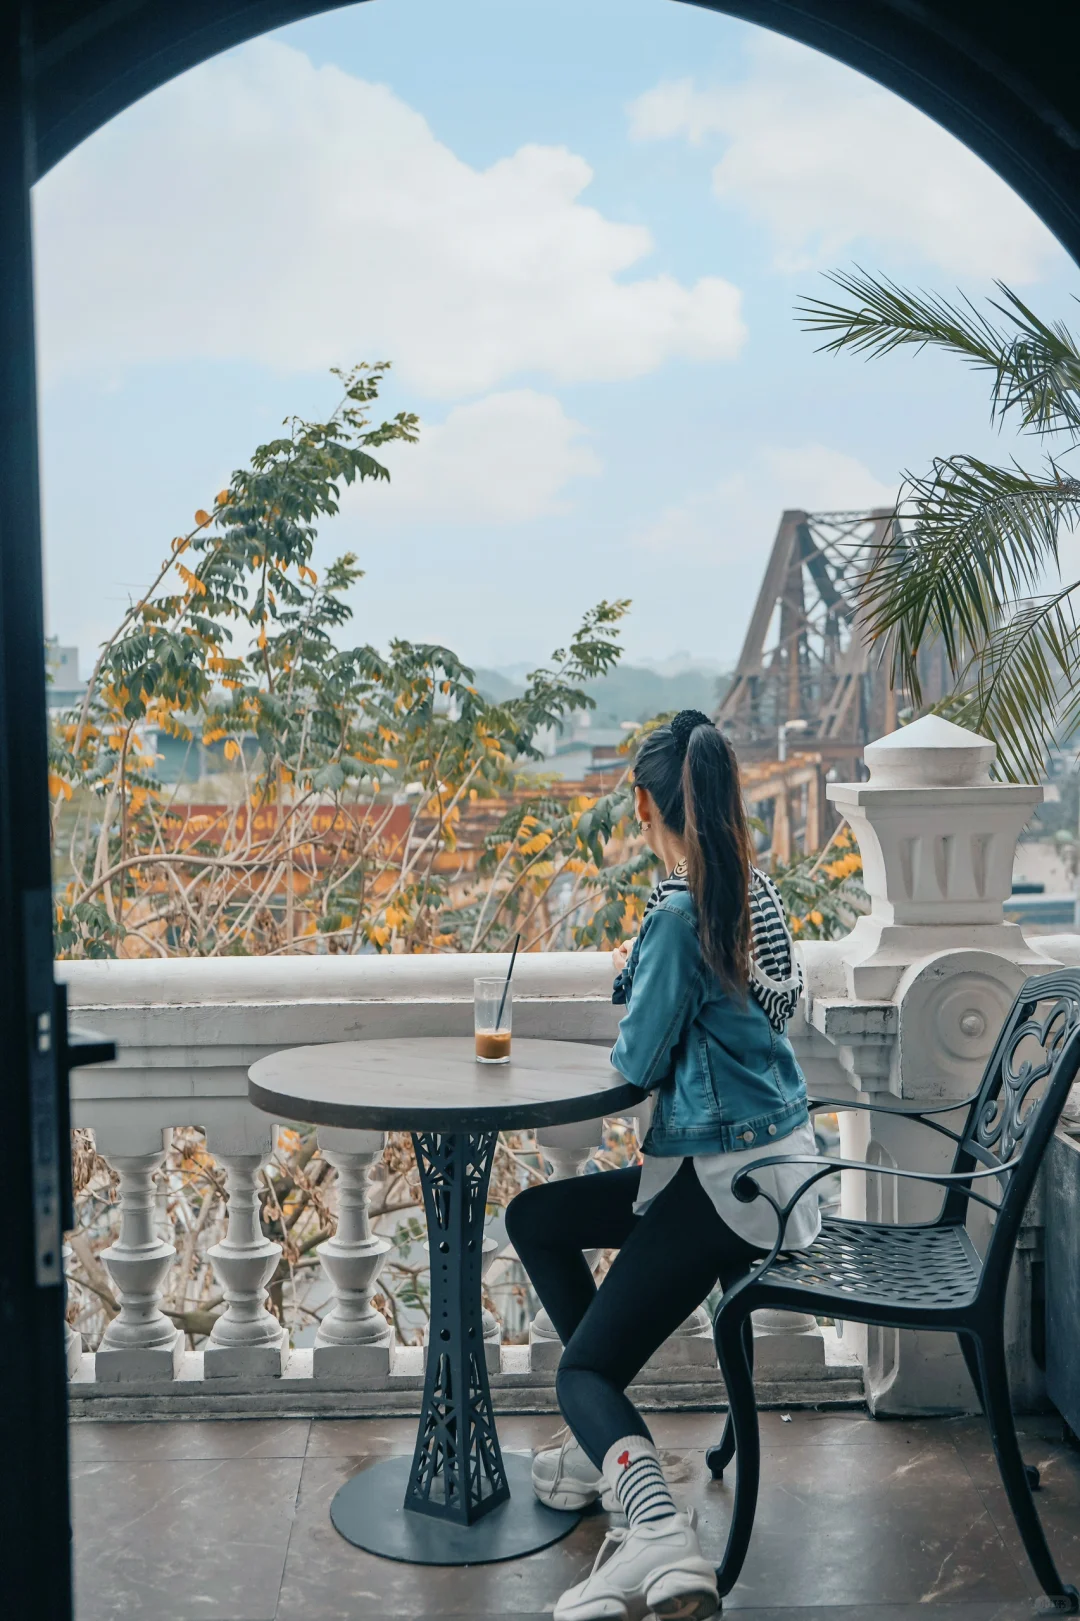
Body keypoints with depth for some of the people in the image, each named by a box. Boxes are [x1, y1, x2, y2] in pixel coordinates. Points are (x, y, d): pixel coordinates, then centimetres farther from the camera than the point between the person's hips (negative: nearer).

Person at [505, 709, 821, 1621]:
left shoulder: (680, 911, -21)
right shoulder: (750, 889, 5)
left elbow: (639, 1062, -16)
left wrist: (629, 983, 4)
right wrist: (645, 977, 9)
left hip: (729, 1177, -9)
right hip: (770, 1158, 9)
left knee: (583, 1370, -3)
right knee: (533, 1218, 19)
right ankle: (609, 1451, 23)